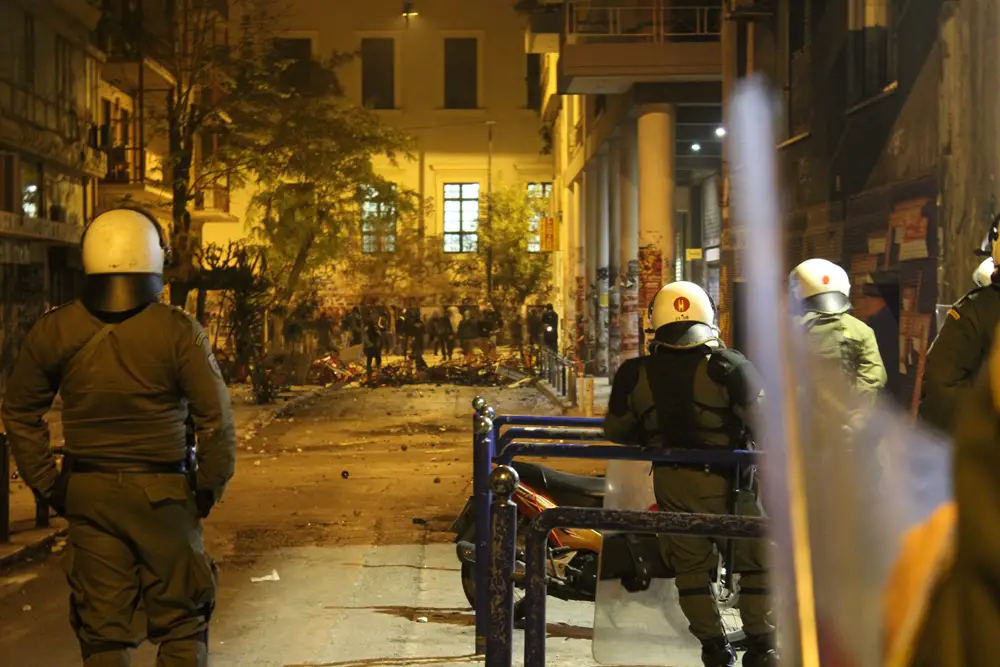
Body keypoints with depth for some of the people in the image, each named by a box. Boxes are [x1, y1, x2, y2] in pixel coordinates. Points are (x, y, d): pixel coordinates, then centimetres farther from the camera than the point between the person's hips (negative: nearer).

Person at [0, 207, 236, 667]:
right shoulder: (178, 331, -12)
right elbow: (216, 419, -11)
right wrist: (210, 488, 2)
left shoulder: (53, 331, 0)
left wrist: (47, 485, 13)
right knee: (180, 625, 8)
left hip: (87, 494, 3)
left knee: (101, 629, 11)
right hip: (163, 492, -3)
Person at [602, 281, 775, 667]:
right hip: (725, 479, -2)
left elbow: (615, 431, 6)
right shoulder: (729, 367, -12)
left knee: (690, 566, 15)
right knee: (758, 561, 12)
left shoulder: (635, 374, -2)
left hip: (672, 484, 3)